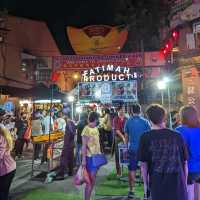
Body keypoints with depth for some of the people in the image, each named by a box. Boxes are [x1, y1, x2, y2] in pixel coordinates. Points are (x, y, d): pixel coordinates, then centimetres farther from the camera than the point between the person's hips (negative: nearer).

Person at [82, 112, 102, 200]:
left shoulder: (96, 128, 9)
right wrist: (83, 159, -18)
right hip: (90, 157, -7)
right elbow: (84, 146, -17)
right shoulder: (86, 129, -15)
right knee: (90, 180, 1)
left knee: (93, 180, 17)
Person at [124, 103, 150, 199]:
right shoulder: (145, 121, -7)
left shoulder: (128, 122, -4)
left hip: (132, 149, 0)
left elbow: (126, 136, 3)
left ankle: (131, 190, 16)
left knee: (132, 170, 10)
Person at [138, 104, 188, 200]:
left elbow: (143, 164, -5)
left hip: (157, 182, -1)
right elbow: (185, 162, 4)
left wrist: (145, 183, 8)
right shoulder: (177, 136, -3)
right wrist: (185, 183, 16)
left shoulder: (146, 138, -9)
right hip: (177, 182, 1)